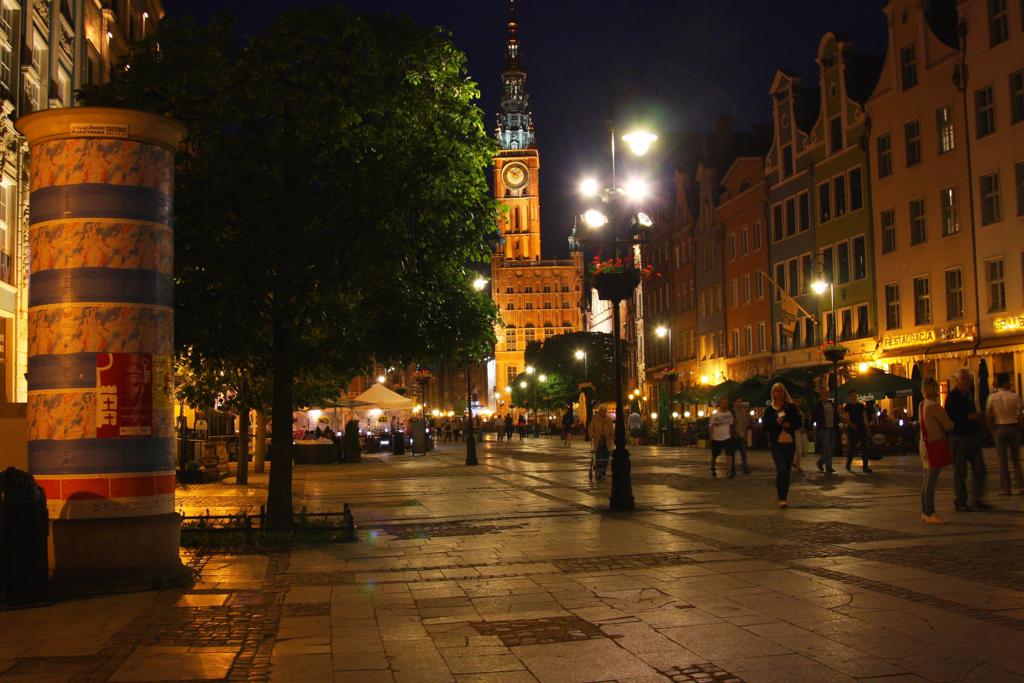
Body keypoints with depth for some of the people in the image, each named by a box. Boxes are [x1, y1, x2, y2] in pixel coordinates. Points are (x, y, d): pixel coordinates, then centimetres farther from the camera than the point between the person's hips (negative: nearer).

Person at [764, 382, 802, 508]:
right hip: (776, 443, -2)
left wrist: (789, 425, -14)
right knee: (781, 470, -16)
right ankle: (781, 498, -15)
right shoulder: (769, 409, 3)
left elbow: (798, 423, 5)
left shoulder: (791, 407, 5)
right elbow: (765, 427, 1)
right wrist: (776, 422, -15)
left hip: (789, 442, 2)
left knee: (787, 471, 10)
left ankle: (785, 496, 24)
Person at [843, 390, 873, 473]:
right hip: (853, 430, -4)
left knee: (865, 448, -3)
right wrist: (852, 425, -29)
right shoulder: (847, 407, -2)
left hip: (862, 429, 4)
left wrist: (868, 430, 11)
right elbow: (846, 419, -10)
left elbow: (864, 418, 16)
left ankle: (865, 467, -3)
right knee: (852, 448, -1)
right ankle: (848, 465, 22)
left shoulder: (861, 405, 13)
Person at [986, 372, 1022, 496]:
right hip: (1014, 427, 0)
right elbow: (1019, 415, -6)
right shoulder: (1015, 397, -7)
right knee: (1016, 459, 12)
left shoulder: (992, 397, -5)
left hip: (999, 429, 0)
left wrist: (992, 431, 8)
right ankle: (1020, 485, 6)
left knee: (1003, 460, 6)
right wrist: (1019, 429, 6)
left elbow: (989, 417, -3)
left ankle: (1005, 488, 7)